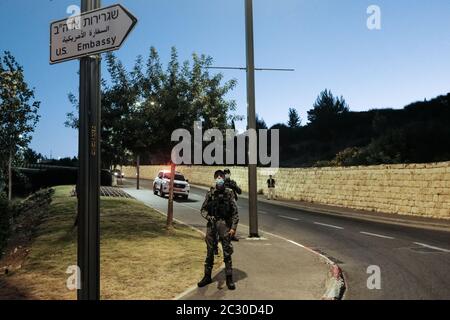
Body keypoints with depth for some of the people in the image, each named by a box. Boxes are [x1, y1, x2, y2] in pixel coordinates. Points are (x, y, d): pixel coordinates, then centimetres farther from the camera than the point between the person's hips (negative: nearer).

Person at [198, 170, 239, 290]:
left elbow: (235, 212, -2)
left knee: (227, 252, 1)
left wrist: (233, 227, -8)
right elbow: (203, 209, 8)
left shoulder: (229, 193, -1)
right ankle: (207, 276, 23)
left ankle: (229, 278, 9)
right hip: (211, 224, 2)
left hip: (224, 224, -2)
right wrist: (208, 217, -11)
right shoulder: (210, 193, 5)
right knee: (209, 252, 10)